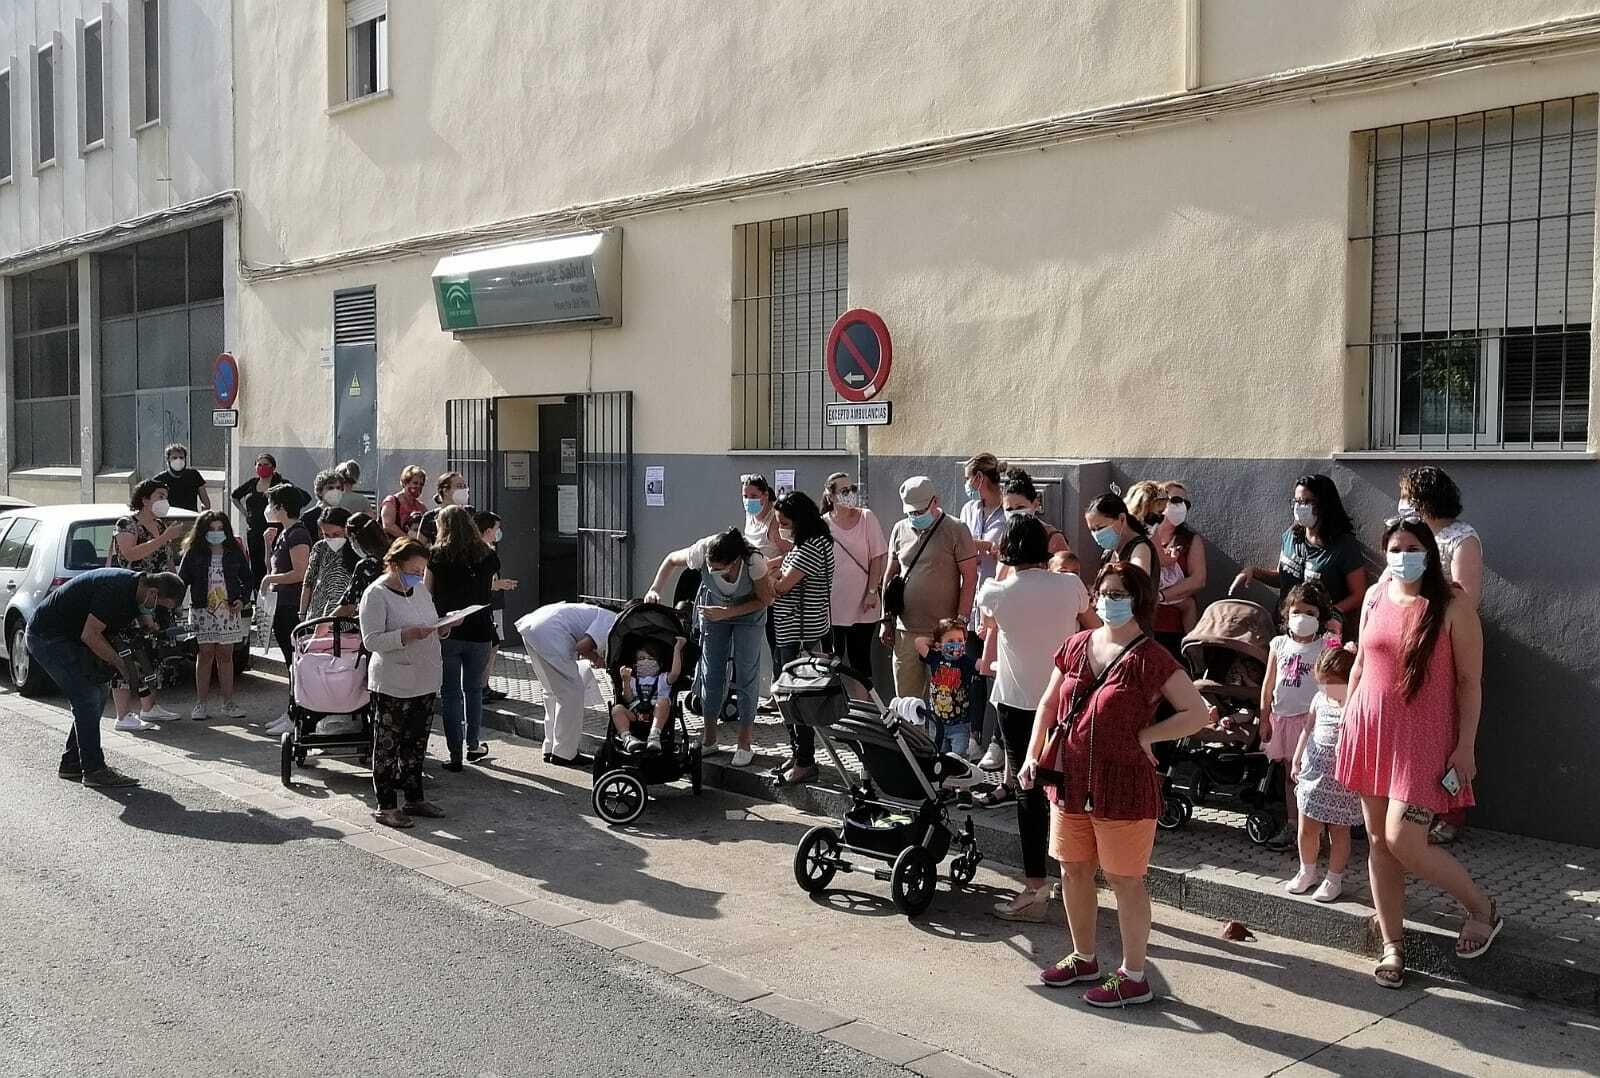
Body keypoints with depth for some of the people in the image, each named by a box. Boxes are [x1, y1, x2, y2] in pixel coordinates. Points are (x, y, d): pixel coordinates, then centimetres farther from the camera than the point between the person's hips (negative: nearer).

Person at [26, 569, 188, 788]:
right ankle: (94, 770, -9)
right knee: (87, 697, -13)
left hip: (68, 636, 10)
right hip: (46, 636, -10)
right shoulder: (115, 590, -29)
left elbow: (147, 624, 13)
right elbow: (90, 635, -28)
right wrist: (121, 665, -20)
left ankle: (71, 763, 18)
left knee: (96, 695, 10)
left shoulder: (137, 587, 0)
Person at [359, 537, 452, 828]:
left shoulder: (420, 588, 11)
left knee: (416, 744, 15)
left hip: (425, 680, 7)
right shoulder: (376, 595, -13)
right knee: (387, 745, 2)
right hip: (392, 684, -7)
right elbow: (371, 640, -18)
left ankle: (414, 798, 26)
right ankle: (385, 806, 10)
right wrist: (409, 635, -28)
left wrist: (443, 628, -2)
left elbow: (433, 626, 21)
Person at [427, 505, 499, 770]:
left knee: (450, 693, 5)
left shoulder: (437, 555, -3)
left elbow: (427, 593, -2)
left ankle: (455, 754, 3)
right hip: (480, 632, 2)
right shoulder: (488, 556, 3)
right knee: (474, 690, 19)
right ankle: (473, 745, 27)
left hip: (446, 632, -2)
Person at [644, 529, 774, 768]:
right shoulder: (702, 552, -33)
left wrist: (726, 612, -29)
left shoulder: (754, 561, -38)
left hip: (749, 612, -2)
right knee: (710, 674, 3)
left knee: (746, 676, -3)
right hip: (713, 610, 2)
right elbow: (672, 560, -11)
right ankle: (709, 740, 16)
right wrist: (655, 590, -24)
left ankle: (744, 745, 7)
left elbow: (765, 599, -21)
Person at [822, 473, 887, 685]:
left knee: (860, 659, 8)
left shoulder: (866, 518, -2)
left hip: (863, 606, 0)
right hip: (831, 606, 0)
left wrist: (872, 591, -8)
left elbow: (877, 557, -1)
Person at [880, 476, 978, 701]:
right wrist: (887, 619, 13)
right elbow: (890, 574, 17)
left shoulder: (956, 530, -4)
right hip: (905, 631, 4)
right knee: (905, 700, 7)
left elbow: (970, 577, -5)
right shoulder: (900, 529, 10)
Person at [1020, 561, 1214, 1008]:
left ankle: (1133, 977, 17)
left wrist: (1144, 736, -12)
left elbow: (1198, 714, -12)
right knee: (1073, 872, 16)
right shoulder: (1077, 646, 6)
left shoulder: (1149, 659, -12)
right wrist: (1033, 755, 3)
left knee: (1124, 880, 4)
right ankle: (1084, 958, 35)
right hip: (1070, 782, 6)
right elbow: (1048, 705, 13)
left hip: (1123, 787, -6)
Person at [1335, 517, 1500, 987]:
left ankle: (1482, 907, 15)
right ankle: (1392, 946, 21)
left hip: (1423, 738, -5)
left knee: (1403, 843, -12)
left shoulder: (1453, 606, -9)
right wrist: (1346, 720, 15)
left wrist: (1466, 746, -11)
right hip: (1371, 731, 5)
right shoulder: (1375, 596, 6)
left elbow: (1470, 681, -8)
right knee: (1378, 840, 8)